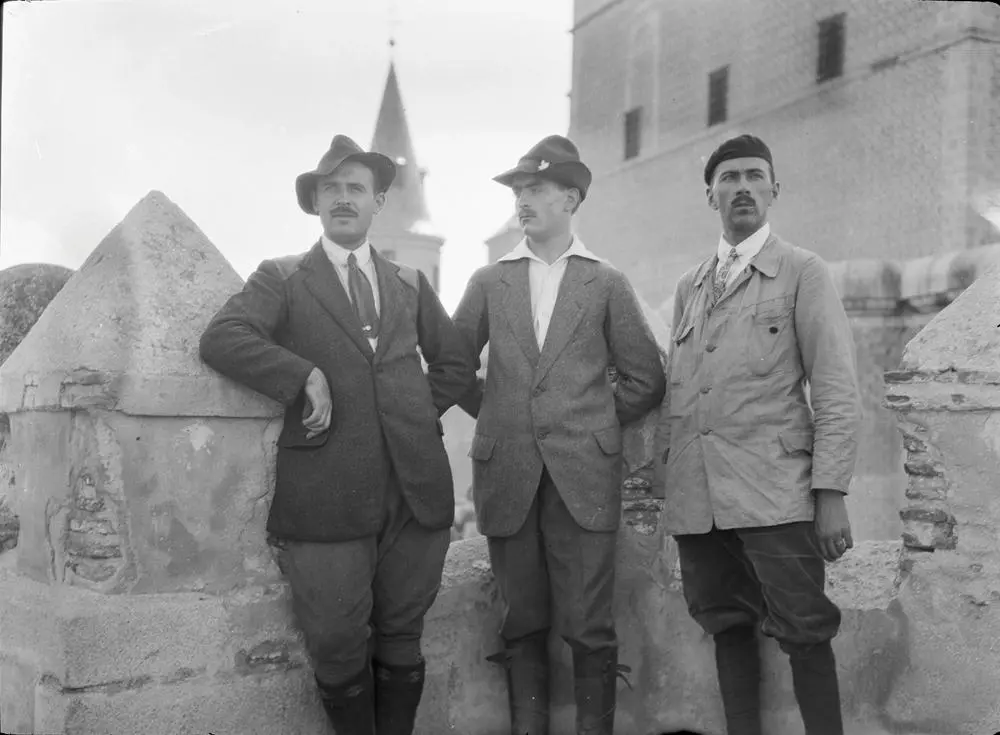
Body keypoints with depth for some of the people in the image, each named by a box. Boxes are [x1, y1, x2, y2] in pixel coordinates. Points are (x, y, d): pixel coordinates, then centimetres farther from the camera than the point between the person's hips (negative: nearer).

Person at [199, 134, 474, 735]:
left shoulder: (410, 284, 18)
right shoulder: (282, 280, 6)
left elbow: (456, 365, 25)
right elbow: (220, 340, -10)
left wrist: (416, 413, 11)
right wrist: (306, 376, -16)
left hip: (416, 488, 3)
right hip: (328, 498, -3)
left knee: (402, 640, 10)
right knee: (338, 647, 1)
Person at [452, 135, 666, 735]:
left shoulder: (607, 284, 8)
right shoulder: (490, 282, 11)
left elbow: (646, 380, 10)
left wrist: (596, 423, 6)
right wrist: (495, 412, 10)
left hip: (584, 476, -1)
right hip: (508, 476, 2)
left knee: (589, 628, -2)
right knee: (523, 625, 7)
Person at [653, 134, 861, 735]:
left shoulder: (803, 272, 4)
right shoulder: (689, 286, 18)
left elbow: (836, 390, -2)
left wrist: (832, 493, -10)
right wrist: (664, 480, 10)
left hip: (774, 494, -4)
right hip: (696, 498, 4)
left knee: (805, 634, -3)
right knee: (729, 628, 9)